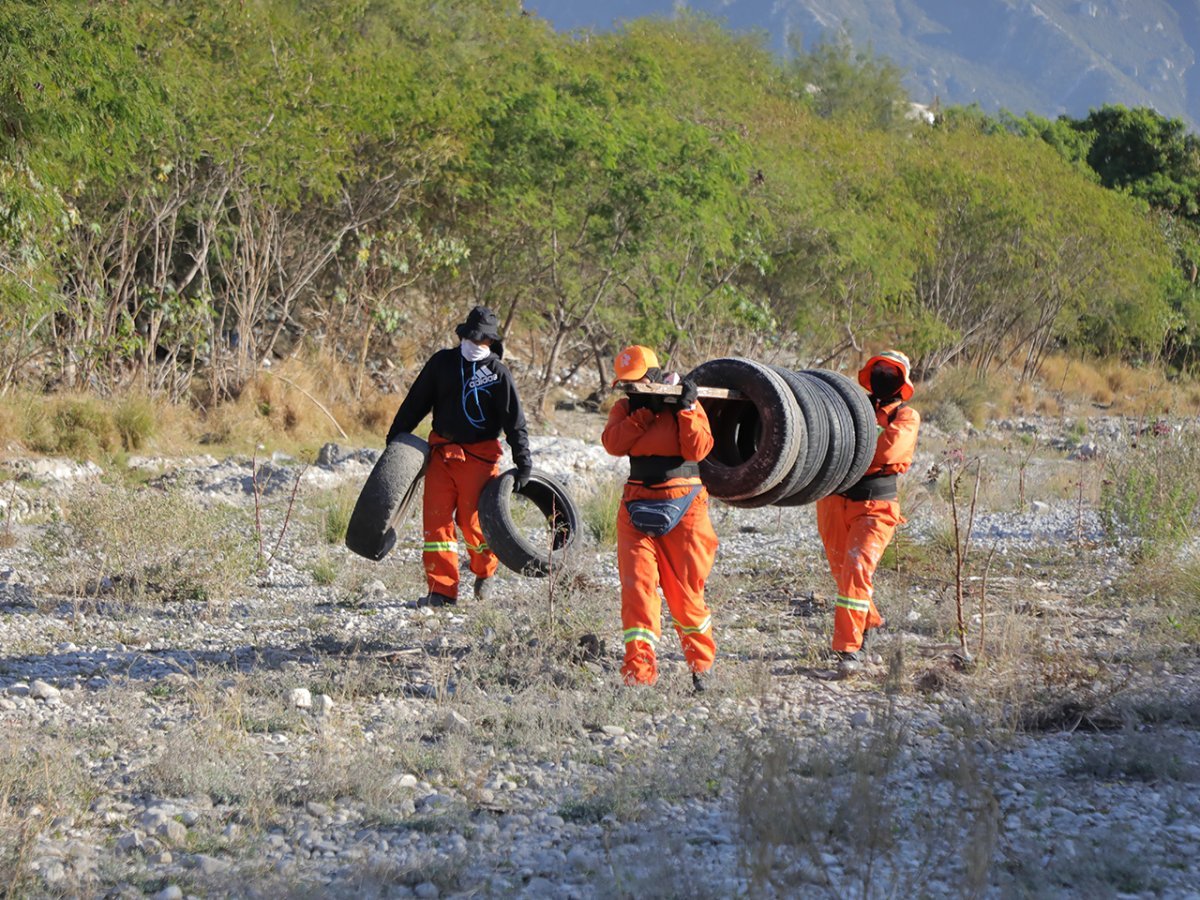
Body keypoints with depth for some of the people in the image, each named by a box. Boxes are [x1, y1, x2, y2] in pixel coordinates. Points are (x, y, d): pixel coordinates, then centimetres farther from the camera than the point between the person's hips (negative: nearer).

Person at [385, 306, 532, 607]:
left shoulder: (498, 373, -1)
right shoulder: (442, 362, 6)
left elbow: (514, 420, -2)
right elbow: (416, 402, 13)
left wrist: (524, 462, -8)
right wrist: (395, 436, 12)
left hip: (479, 455, -3)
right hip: (441, 452, 3)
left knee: (472, 520, -5)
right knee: (436, 518, -5)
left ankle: (486, 570, 26)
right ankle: (442, 589, -1)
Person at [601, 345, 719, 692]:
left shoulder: (687, 407, 2)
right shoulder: (626, 408, 9)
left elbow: (698, 449, -12)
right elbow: (612, 443, -10)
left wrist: (687, 409, -18)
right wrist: (646, 413, -14)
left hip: (683, 508, -2)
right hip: (637, 507, 2)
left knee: (685, 593, 2)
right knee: (637, 586, -12)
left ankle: (701, 665, 23)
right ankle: (639, 671, -16)